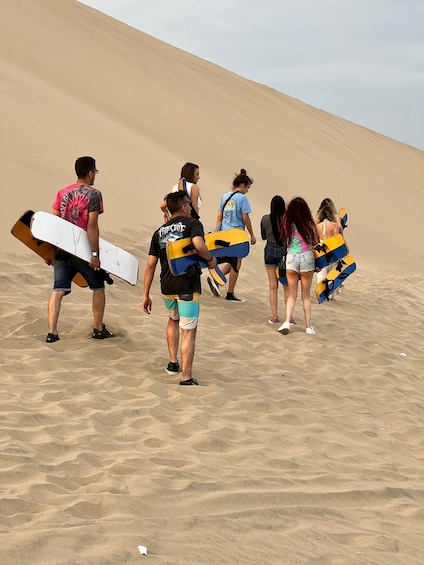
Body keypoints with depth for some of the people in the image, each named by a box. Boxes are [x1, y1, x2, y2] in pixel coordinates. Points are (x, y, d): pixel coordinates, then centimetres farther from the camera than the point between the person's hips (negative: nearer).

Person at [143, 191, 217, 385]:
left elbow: (150, 265, 10)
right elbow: (198, 245, -24)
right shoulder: (192, 224, -2)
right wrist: (210, 259, -5)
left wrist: (146, 295, 12)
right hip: (188, 286, -5)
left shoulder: (159, 232, 14)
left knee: (173, 319, 32)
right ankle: (186, 378, -4)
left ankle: (173, 363, 30)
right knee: (188, 332, 0)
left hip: (167, 287, 5)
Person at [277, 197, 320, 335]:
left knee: (292, 295, 9)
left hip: (291, 258, 1)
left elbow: (285, 242, 2)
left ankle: (287, 322, -9)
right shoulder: (309, 224, -8)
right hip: (307, 257, -1)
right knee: (306, 295, 10)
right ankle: (308, 326, 14)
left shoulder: (287, 224, -5)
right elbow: (316, 244, 1)